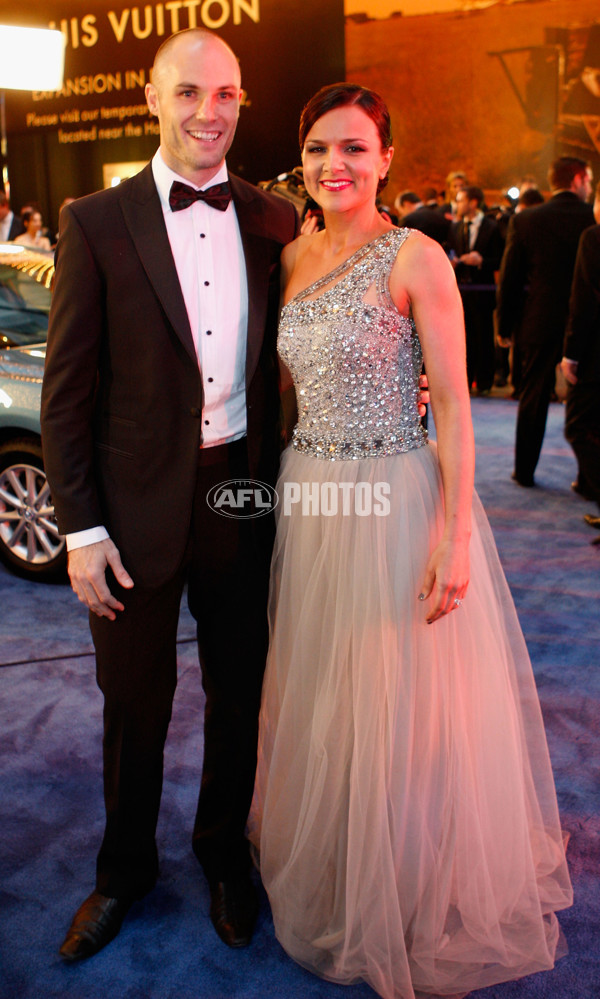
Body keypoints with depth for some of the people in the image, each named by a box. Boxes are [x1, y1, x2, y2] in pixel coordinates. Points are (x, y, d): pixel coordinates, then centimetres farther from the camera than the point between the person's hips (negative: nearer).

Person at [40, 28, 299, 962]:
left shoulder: (274, 219, 3)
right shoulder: (96, 223, -5)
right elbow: (66, 388, -6)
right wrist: (81, 528, -9)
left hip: (244, 497, 3)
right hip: (138, 505, -2)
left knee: (240, 693, 17)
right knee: (135, 704, 14)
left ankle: (224, 853, 43)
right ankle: (124, 869, 40)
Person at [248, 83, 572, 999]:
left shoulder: (415, 257, -9)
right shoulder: (292, 258, 9)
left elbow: (455, 406, -12)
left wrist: (455, 536, -17)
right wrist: (290, 490, 11)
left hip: (396, 503, -6)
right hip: (310, 504, 6)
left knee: (404, 712, 6)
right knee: (319, 705, 17)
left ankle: (418, 902, 31)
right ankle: (333, 881, 42)